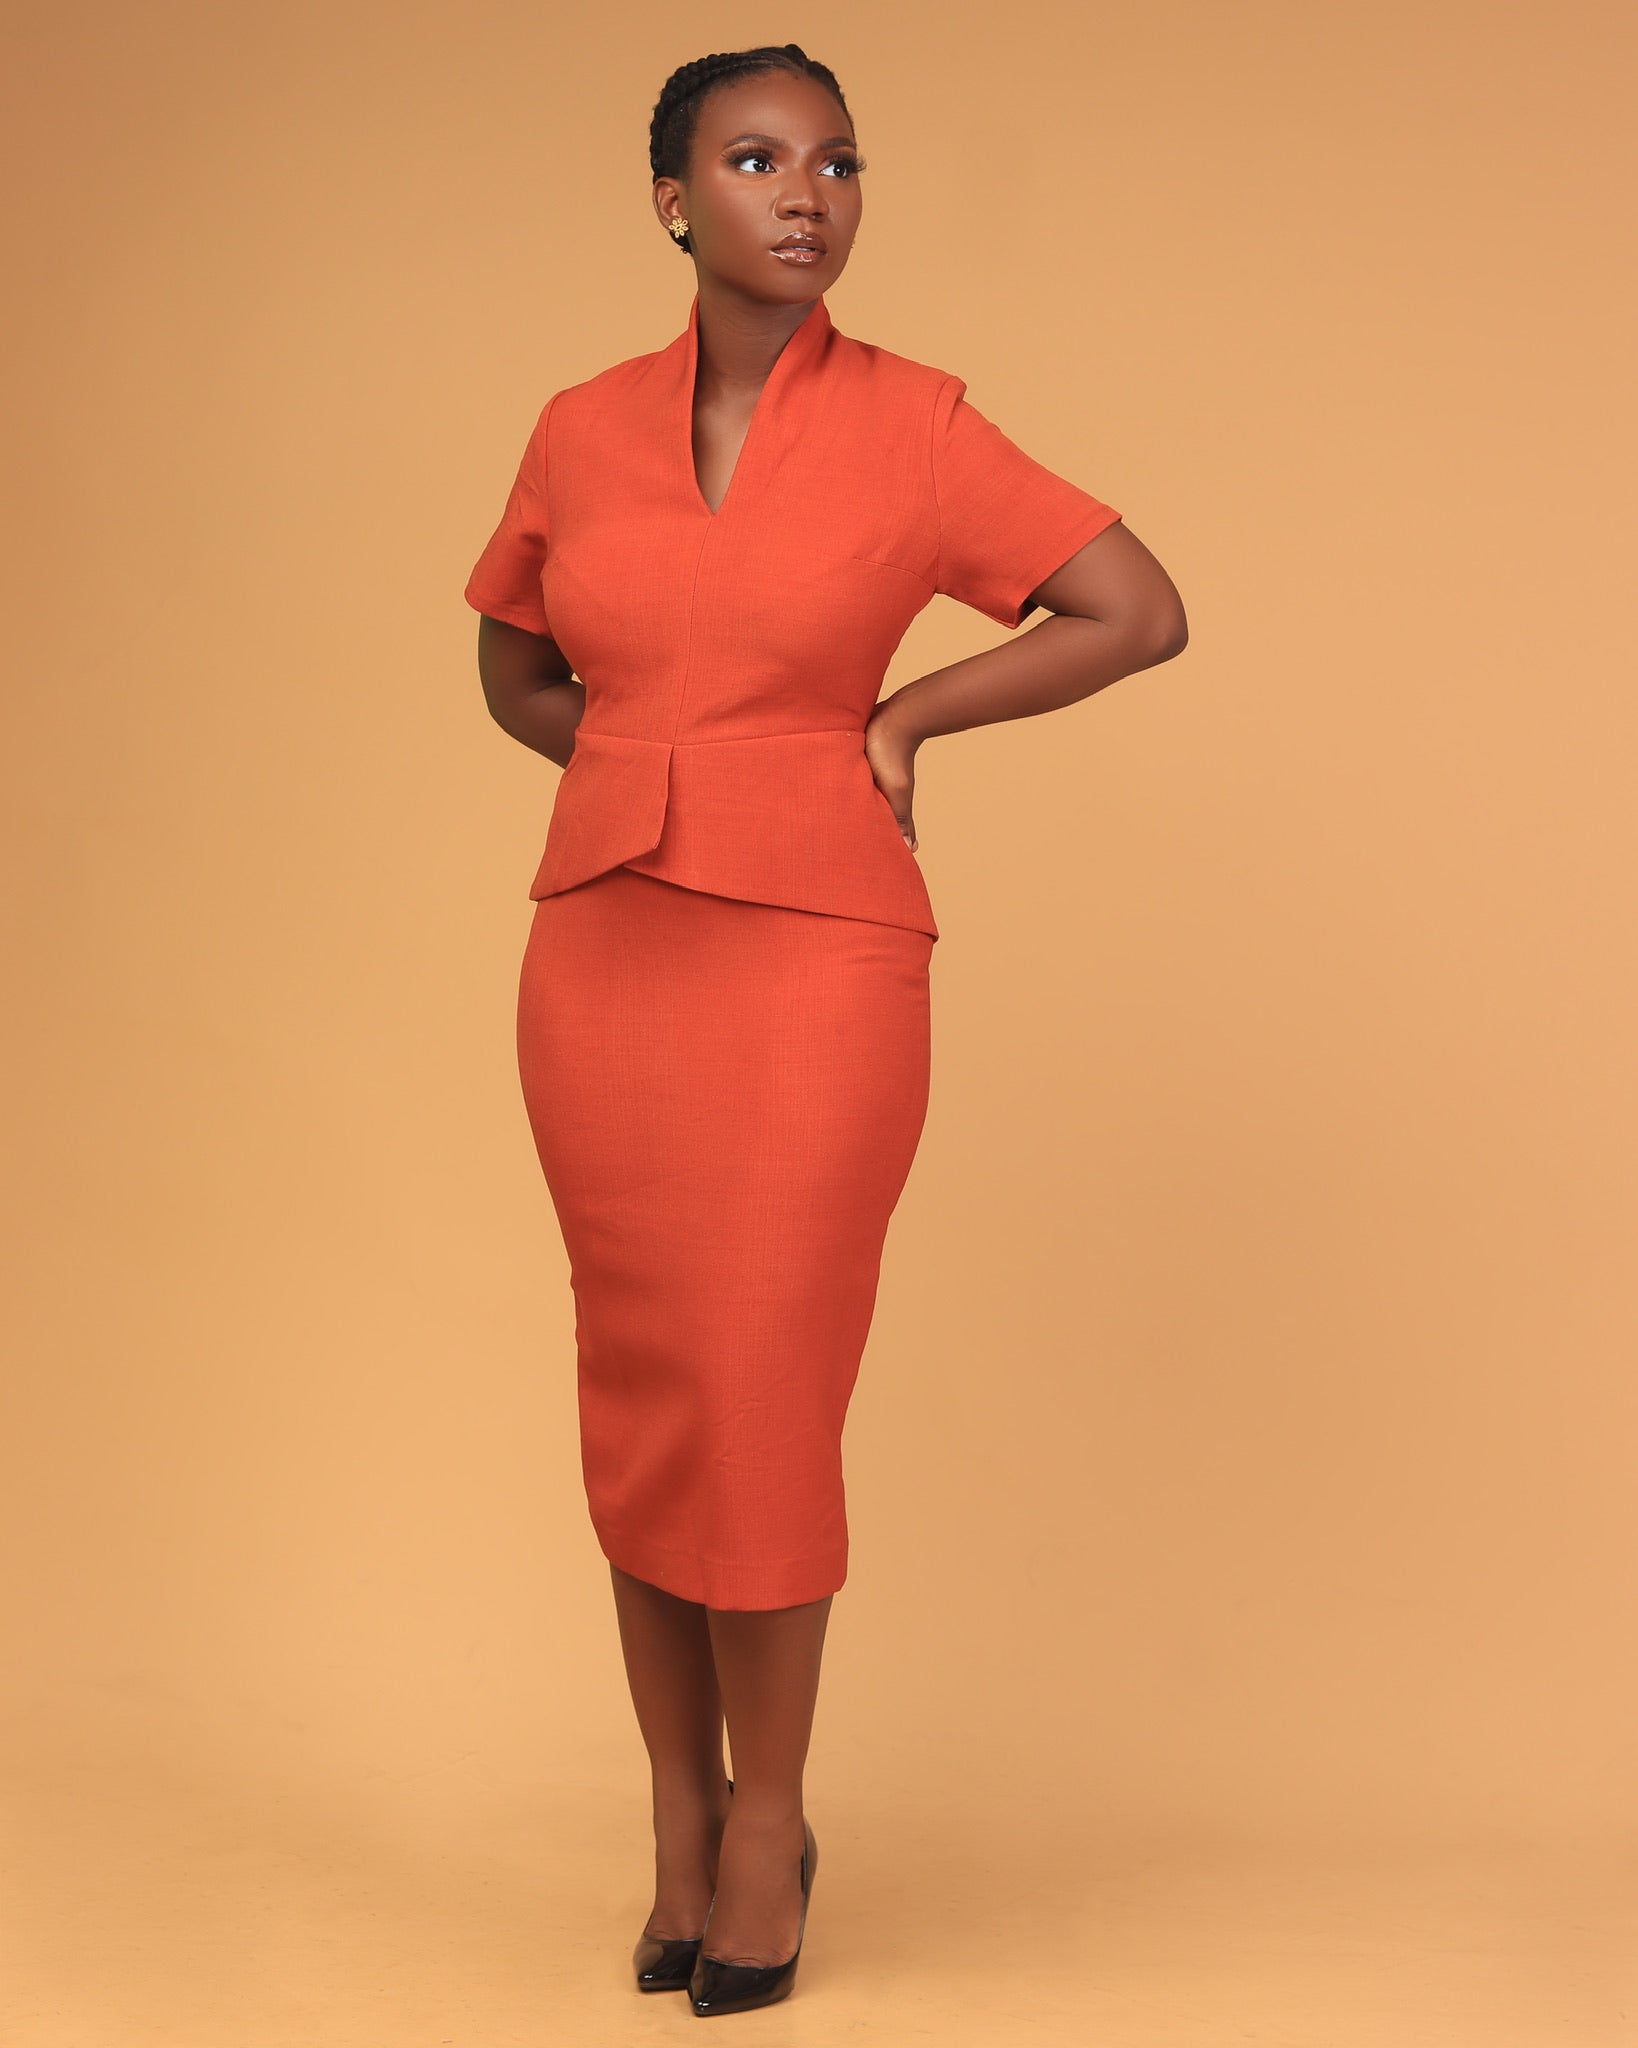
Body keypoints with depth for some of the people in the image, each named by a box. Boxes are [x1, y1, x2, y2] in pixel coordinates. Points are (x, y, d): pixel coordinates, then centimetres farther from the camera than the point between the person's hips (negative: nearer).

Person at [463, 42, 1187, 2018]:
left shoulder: (911, 423, -2)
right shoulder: (581, 429, 7)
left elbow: (1143, 613, -1)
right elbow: (514, 665, 22)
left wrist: (895, 720, -1)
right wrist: (666, 774, 6)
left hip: (814, 954, -3)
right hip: (600, 948, 3)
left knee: (763, 1391, -2)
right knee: (635, 1391, 7)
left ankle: (767, 1817, 16)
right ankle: (680, 1810, 21)